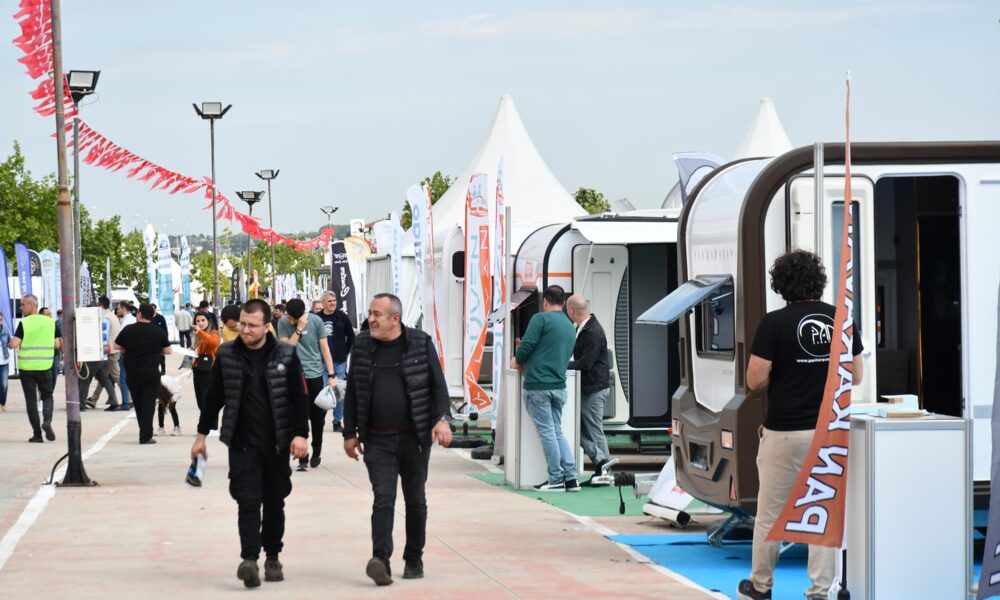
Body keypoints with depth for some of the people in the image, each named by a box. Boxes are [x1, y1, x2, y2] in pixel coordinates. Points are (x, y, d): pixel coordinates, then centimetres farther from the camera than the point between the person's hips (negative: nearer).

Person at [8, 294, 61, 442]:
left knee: (31, 399, 6)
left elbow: (13, 344, -15)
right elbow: (59, 345, 4)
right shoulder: (50, 322, 2)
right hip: (45, 366, 2)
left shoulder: (24, 323, -9)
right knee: (47, 396, 16)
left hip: (26, 366, -2)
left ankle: (37, 434, 3)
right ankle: (47, 420, -12)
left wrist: (10, 344, 8)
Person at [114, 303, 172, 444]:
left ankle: (144, 432, 21)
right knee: (148, 403, -1)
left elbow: (117, 346, 10)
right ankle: (146, 436, -7)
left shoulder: (128, 330, -2)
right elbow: (168, 350, 1)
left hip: (132, 372, 2)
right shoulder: (158, 332, -4)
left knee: (138, 403, 16)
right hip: (151, 372, -2)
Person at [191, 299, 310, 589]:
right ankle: (249, 560, -18)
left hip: (276, 444, 1)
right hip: (243, 444, -1)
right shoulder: (226, 355, 1)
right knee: (248, 502, -11)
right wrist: (202, 434, 9)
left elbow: (299, 398, 0)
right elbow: (214, 398, 9)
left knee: (274, 503, 11)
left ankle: (272, 557, 24)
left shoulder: (285, 355, -2)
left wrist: (300, 434, -10)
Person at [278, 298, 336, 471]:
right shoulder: (283, 323, -4)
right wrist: (299, 329, -19)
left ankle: (316, 452, 29)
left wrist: (331, 375, -3)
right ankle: (302, 457, 2)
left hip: (315, 374, 1)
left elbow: (324, 348, -1)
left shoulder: (316, 321, -5)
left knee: (317, 417, 10)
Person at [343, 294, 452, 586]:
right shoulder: (363, 345, 3)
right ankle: (381, 560, -20)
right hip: (377, 440, 0)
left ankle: (414, 559, 22)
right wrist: (350, 433, 8)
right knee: (383, 499, -10)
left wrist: (443, 418, -17)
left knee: (415, 500, 10)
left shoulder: (421, 344, -3)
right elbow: (352, 392, 9)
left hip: (414, 438, 0)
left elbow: (438, 385, -2)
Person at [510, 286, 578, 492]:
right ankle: (571, 477, 7)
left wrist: (517, 362, 7)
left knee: (547, 431, -2)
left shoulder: (541, 318, -6)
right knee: (557, 431, 13)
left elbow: (527, 345, -14)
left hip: (538, 384, -6)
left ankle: (556, 480, -1)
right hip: (559, 385, 7)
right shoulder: (570, 327, 17)